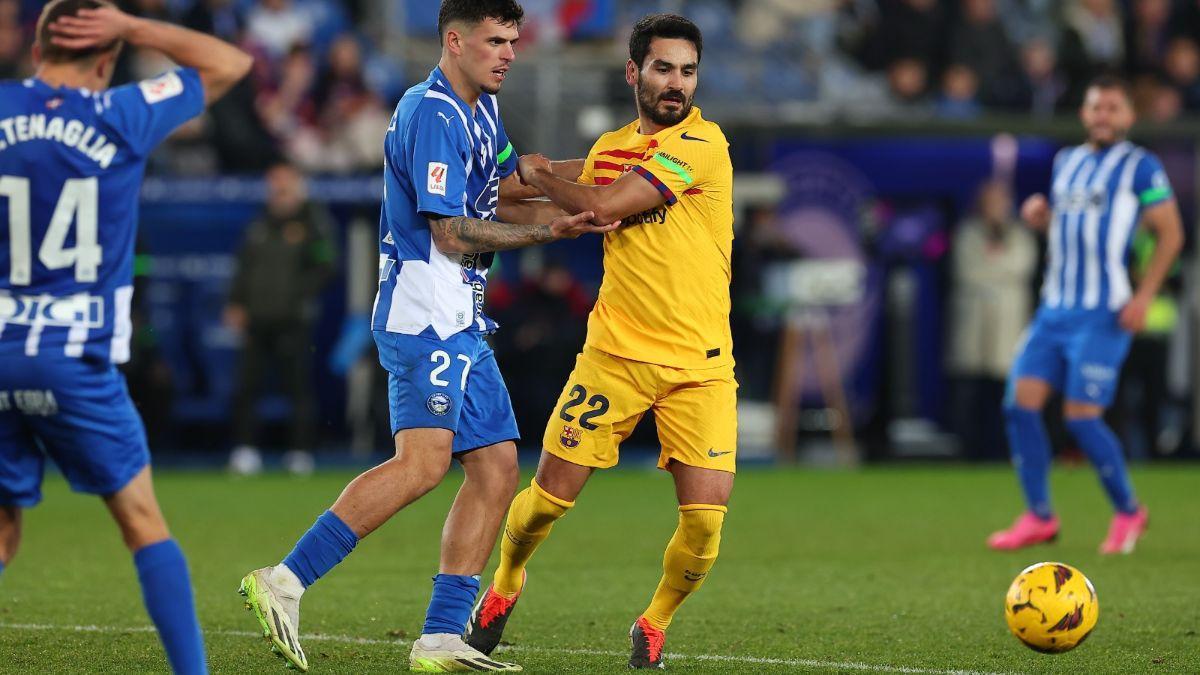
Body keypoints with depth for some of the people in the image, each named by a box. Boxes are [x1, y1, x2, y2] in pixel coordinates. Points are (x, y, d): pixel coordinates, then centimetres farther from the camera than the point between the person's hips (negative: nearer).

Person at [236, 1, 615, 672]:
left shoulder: (482, 108, 17)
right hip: (425, 315, -11)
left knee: (497, 467, 6)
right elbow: (453, 233, -16)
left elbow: (507, 180, 34)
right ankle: (286, 580, -26)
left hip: (462, 322, 11)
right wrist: (548, 231, -11)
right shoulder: (432, 115, -14)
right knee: (425, 460, -23)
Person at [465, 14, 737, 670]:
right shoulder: (609, 147, 9)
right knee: (549, 494, 0)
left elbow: (605, 205, -15)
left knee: (705, 516, -13)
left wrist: (541, 176, 0)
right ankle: (505, 586, 31)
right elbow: (576, 216, 27)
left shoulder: (702, 145, -11)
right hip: (615, 350, 4)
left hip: (699, 364, -4)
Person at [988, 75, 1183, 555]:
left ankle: (1128, 511, 10)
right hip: (1054, 308, 6)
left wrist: (1144, 296, -12)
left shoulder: (1141, 167, -3)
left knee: (1081, 417, -11)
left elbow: (1170, 234, -3)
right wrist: (1039, 215, 6)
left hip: (1105, 313, -6)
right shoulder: (1067, 162, 16)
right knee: (1021, 404, -4)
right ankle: (1039, 517, 6)